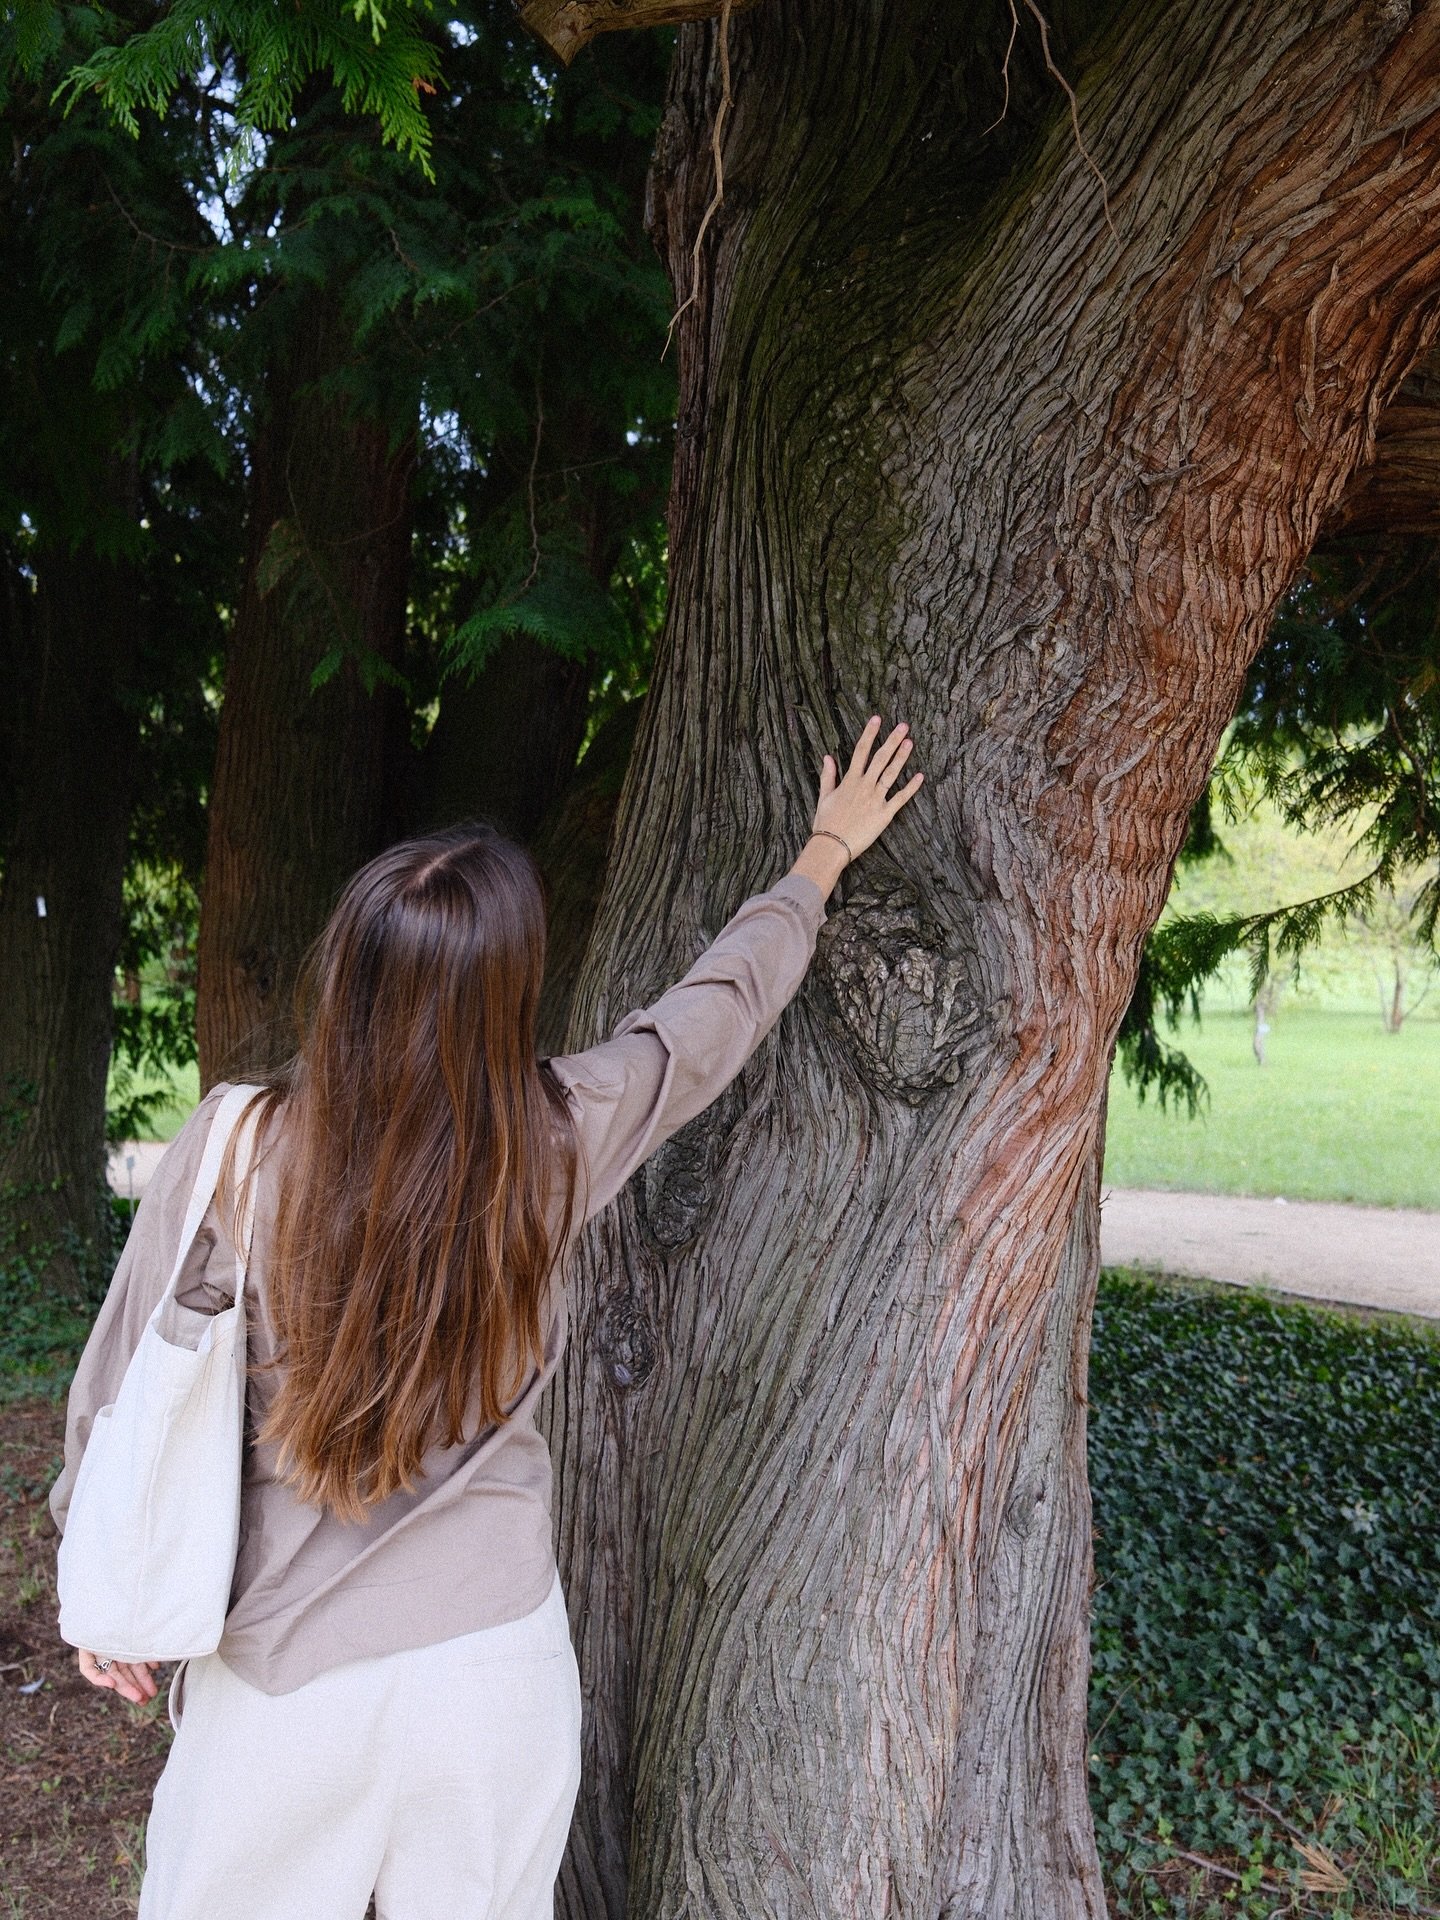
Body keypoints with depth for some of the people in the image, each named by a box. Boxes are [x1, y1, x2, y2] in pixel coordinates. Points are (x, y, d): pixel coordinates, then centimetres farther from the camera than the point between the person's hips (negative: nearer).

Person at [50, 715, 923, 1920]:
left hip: (283, 1665, -1)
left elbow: (125, 1388, -7)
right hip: (495, 1663, 1)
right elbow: (721, 1003, 3)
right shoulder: (559, 1139, -13)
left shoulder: (237, 1147, -18)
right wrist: (829, 851, 20)